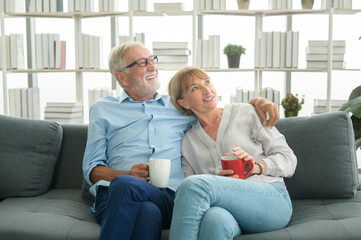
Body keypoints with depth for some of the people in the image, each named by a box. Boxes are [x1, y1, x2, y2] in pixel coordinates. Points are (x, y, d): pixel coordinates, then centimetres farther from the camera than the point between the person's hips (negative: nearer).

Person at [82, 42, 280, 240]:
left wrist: (257, 102, 14)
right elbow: (91, 169, 15)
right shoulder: (102, 110, 21)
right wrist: (127, 175, -7)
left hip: (170, 197, 1)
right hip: (113, 194, 0)